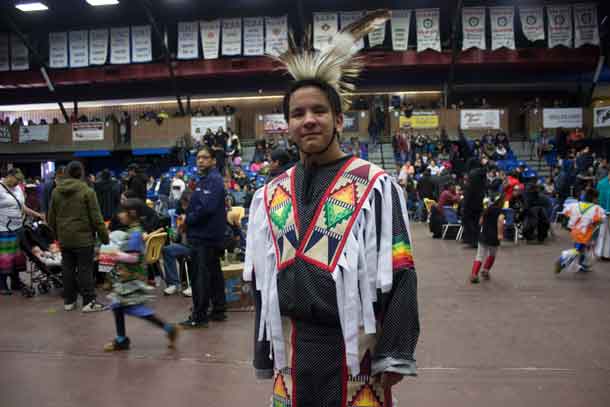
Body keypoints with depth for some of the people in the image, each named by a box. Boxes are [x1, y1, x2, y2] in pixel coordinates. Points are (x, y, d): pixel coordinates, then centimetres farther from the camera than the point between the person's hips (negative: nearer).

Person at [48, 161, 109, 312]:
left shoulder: (56, 191, 6)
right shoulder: (87, 191, -11)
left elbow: (51, 217, 13)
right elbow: (96, 217, -11)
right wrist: (104, 235, -3)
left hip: (64, 238, 5)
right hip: (83, 237, -5)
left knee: (68, 269, 12)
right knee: (85, 269, -1)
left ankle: (69, 301, 19)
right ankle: (89, 302, 2)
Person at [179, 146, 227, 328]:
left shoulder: (214, 180, -14)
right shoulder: (204, 179, 18)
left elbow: (206, 207, -25)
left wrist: (188, 219, -12)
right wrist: (187, 218, 4)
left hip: (206, 236, -10)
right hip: (207, 235, 10)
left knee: (201, 276, -5)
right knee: (214, 273, 14)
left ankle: (199, 316, 2)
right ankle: (218, 311, 23)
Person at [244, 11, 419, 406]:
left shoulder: (375, 186, -7)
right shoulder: (270, 195, 6)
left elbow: (399, 275, -9)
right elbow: (261, 281, 10)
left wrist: (394, 355, -13)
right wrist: (263, 356, 12)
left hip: (355, 346, -4)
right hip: (292, 349, 4)